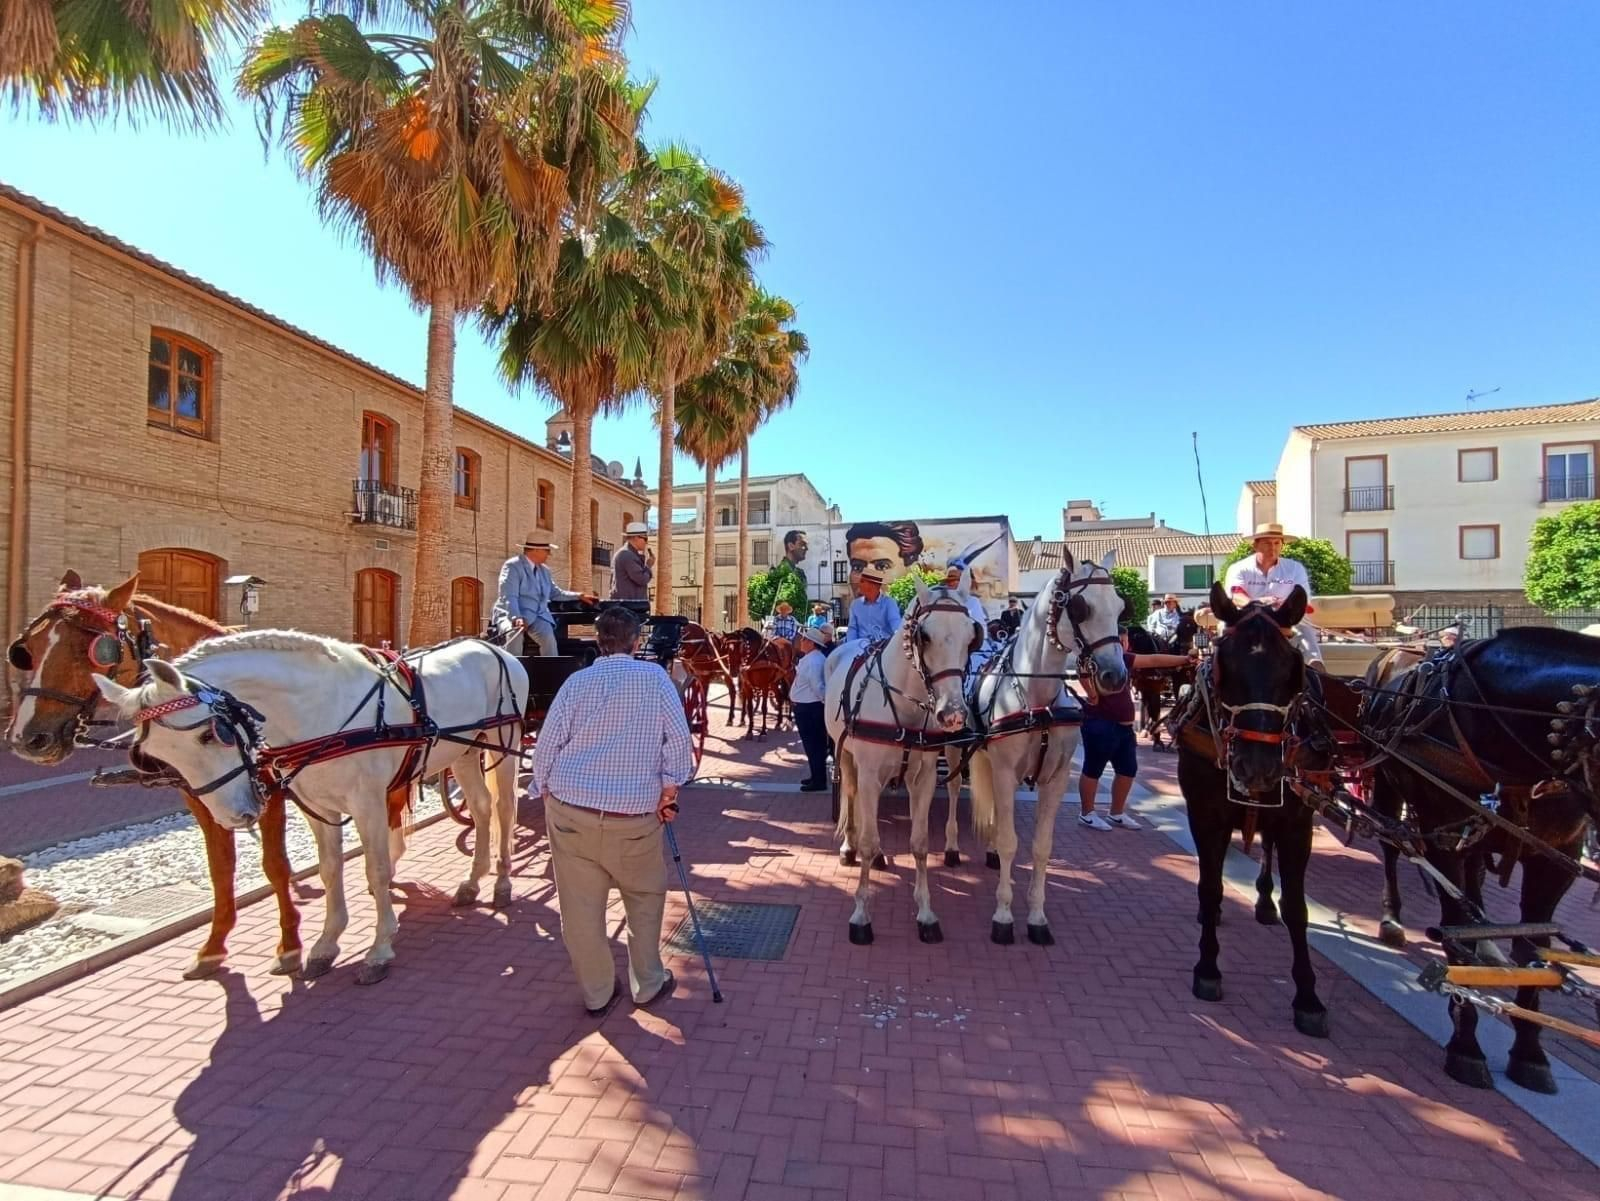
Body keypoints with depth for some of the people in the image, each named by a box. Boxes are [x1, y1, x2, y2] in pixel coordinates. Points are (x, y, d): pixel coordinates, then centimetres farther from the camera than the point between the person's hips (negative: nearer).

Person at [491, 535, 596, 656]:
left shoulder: (544, 570, 14)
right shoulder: (513, 566, -8)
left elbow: (554, 593, 24)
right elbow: (509, 597, -19)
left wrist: (579, 596, 12)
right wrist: (516, 618, -35)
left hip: (537, 616, 5)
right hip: (511, 615, -5)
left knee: (548, 637, -26)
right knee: (515, 634, -36)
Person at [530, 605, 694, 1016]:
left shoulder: (577, 681, 3)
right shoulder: (655, 676, 0)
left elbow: (547, 742, 1)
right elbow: (679, 737, -5)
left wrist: (543, 790, 13)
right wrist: (670, 787, 4)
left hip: (569, 809, 1)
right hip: (634, 813, -1)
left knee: (581, 905, 13)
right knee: (645, 896, 20)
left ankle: (597, 993, 26)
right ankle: (648, 983, 29)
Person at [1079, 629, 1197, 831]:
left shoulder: (1124, 659, 12)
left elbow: (1153, 660, 17)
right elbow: (1083, 672, -34)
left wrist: (1185, 659, 17)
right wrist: (1093, 695, -24)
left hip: (1124, 725, 9)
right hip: (1100, 725, -9)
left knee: (1128, 769, 14)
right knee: (1093, 769, 2)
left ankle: (1117, 813, 27)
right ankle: (1087, 813, 13)